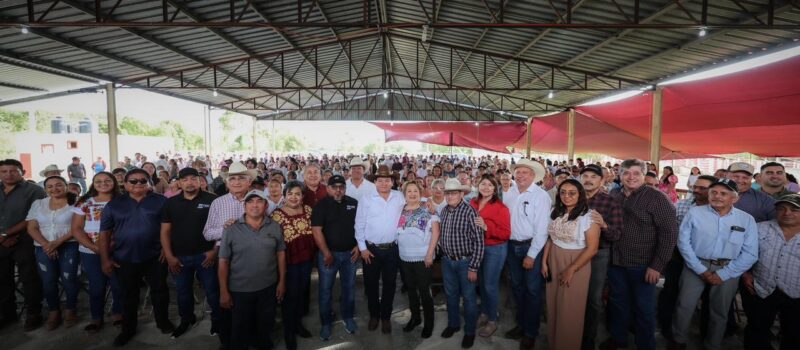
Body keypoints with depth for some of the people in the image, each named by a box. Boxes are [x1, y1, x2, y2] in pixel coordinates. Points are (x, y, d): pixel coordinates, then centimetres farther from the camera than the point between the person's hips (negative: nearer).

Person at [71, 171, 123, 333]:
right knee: (96, 286, 10)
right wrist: (94, 247, -11)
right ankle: (96, 318, 26)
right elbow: (76, 229, 1)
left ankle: (117, 313, 25)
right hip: (90, 252, 1)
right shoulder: (84, 203, 4)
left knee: (118, 284, 6)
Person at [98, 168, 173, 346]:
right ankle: (128, 329, 33)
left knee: (159, 291, 12)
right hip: (125, 259, 1)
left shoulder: (161, 201, -4)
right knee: (129, 295, 16)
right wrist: (105, 259, -1)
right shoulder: (114, 205, 1)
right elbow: (104, 234, 3)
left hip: (155, 257, -1)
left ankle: (163, 321, 32)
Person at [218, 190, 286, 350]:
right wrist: (223, 291, -7)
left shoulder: (275, 227, -2)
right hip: (240, 289, -2)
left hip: (268, 287, 2)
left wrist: (282, 281, 1)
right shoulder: (232, 230, -9)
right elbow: (223, 261, -7)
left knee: (265, 326, 19)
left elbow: (281, 253, 2)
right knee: (240, 329, 15)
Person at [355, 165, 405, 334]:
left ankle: (386, 317, 32)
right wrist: (362, 248, -6)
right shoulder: (366, 200, -6)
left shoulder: (400, 197, 1)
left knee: (389, 284, 13)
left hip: (392, 249, 1)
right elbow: (359, 225, -4)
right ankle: (374, 315, 35)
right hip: (371, 249, -1)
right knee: (371, 284, 13)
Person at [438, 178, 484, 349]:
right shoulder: (444, 210, 1)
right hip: (447, 261, 5)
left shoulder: (469, 211, -18)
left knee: (468, 297, 11)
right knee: (451, 295, 20)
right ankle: (453, 323, 41)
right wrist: (443, 253, 10)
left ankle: (470, 331, 30)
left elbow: (479, 241, -18)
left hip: (465, 261, -5)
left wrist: (474, 267, -17)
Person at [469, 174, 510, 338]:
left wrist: (486, 227, -28)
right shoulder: (473, 203, 0)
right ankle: (484, 312, 38)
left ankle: (492, 320, 23)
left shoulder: (501, 207, -17)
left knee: (490, 285, 5)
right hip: (476, 247, 5)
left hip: (495, 249, -5)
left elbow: (506, 234, -19)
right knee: (481, 282, 18)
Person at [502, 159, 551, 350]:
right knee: (517, 287, 18)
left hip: (531, 247, -5)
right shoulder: (510, 193, 2)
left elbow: (542, 229, -16)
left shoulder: (541, 196, -14)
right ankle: (521, 324, 36)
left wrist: (531, 255, -16)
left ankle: (531, 332, 23)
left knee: (533, 290, 7)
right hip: (512, 246, 5)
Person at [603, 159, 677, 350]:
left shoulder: (657, 198, -11)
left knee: (644, 308, 10)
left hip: (643, 265, -5)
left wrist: (657, 265, -17)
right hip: (616, 262, 5)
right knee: (618, 302, 18)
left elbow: (669, 233, -14)